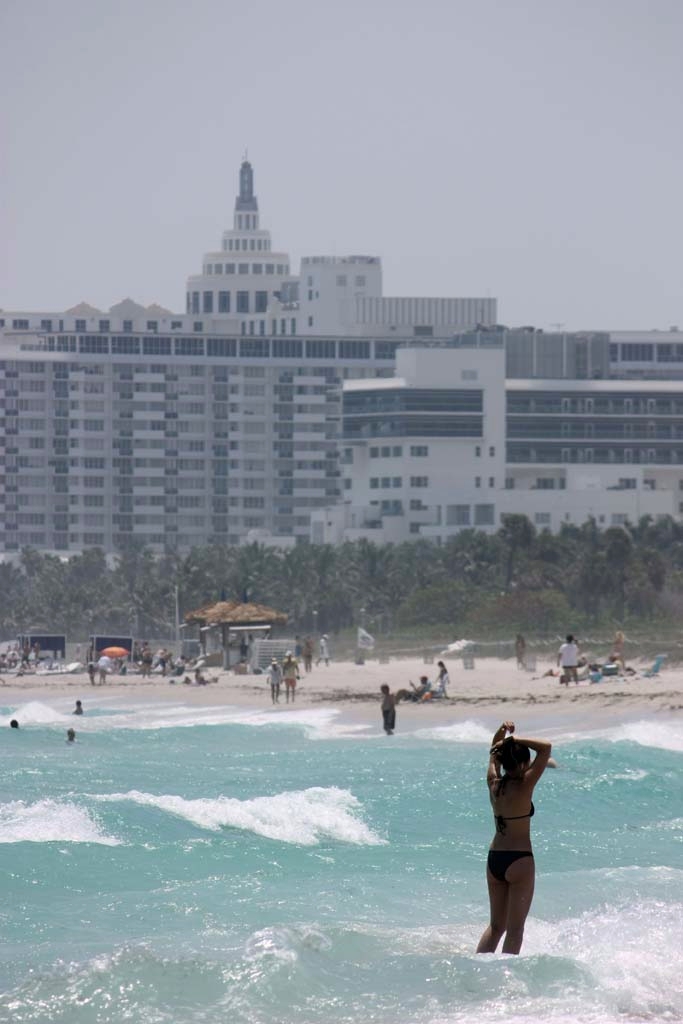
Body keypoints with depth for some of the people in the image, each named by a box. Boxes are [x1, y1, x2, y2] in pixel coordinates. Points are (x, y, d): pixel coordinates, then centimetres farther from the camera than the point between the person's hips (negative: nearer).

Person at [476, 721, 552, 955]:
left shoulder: (494, 784, 2)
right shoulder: (523, 787, -15)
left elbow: (494, 751, 20)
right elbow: (546, 748, -16)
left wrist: (503, 735, 3)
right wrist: (516, 740, -11)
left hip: (494, 859, 7)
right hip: (519, 860, -7)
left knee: (496, 924, 17)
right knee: (515, 927, 0)